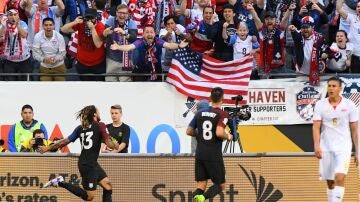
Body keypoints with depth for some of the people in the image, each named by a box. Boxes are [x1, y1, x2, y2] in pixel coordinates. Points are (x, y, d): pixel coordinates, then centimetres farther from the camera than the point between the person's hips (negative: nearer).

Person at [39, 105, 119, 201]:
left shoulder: (80, 128, 9)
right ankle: (61, 183, -9)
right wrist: (116, 146, 8)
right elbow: (109, 144, -15)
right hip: (89, 165, -8)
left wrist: (48, 148, 17)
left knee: (107, 185, 12)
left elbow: (65, 141, 7)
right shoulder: (100, 126, -8)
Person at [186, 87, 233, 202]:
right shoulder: (222, 114, -9)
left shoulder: (200, 113, 9)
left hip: (200, 153, 5)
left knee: (201, 185, 9)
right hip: (214, 155, -5)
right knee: (220, 185, 6)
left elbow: (189, 131, 11)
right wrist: (228, 136, -3)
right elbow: (219, 133, -23)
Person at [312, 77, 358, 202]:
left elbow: (354, 130, 4)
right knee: (330, 182, 8)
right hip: (326, 148, 2)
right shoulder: (320, 105, 1)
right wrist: (316, 145, -20)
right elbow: (316, 127, -5)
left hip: (343, 147, -2)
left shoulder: (349, 105, -1)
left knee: (339, 178, -19)